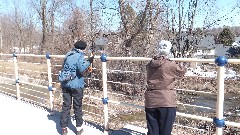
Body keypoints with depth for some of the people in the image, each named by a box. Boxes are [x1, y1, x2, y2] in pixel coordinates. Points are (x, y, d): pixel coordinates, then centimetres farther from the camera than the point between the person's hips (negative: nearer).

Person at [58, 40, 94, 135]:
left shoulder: (68, 55, 9)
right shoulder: (80, 56, -13)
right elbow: (82, 68, -28)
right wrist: (89, 62, -13)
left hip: (65, 84, 5)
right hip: (76, 85, -5)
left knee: (66, 106, 11)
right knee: (77, 107, 8)